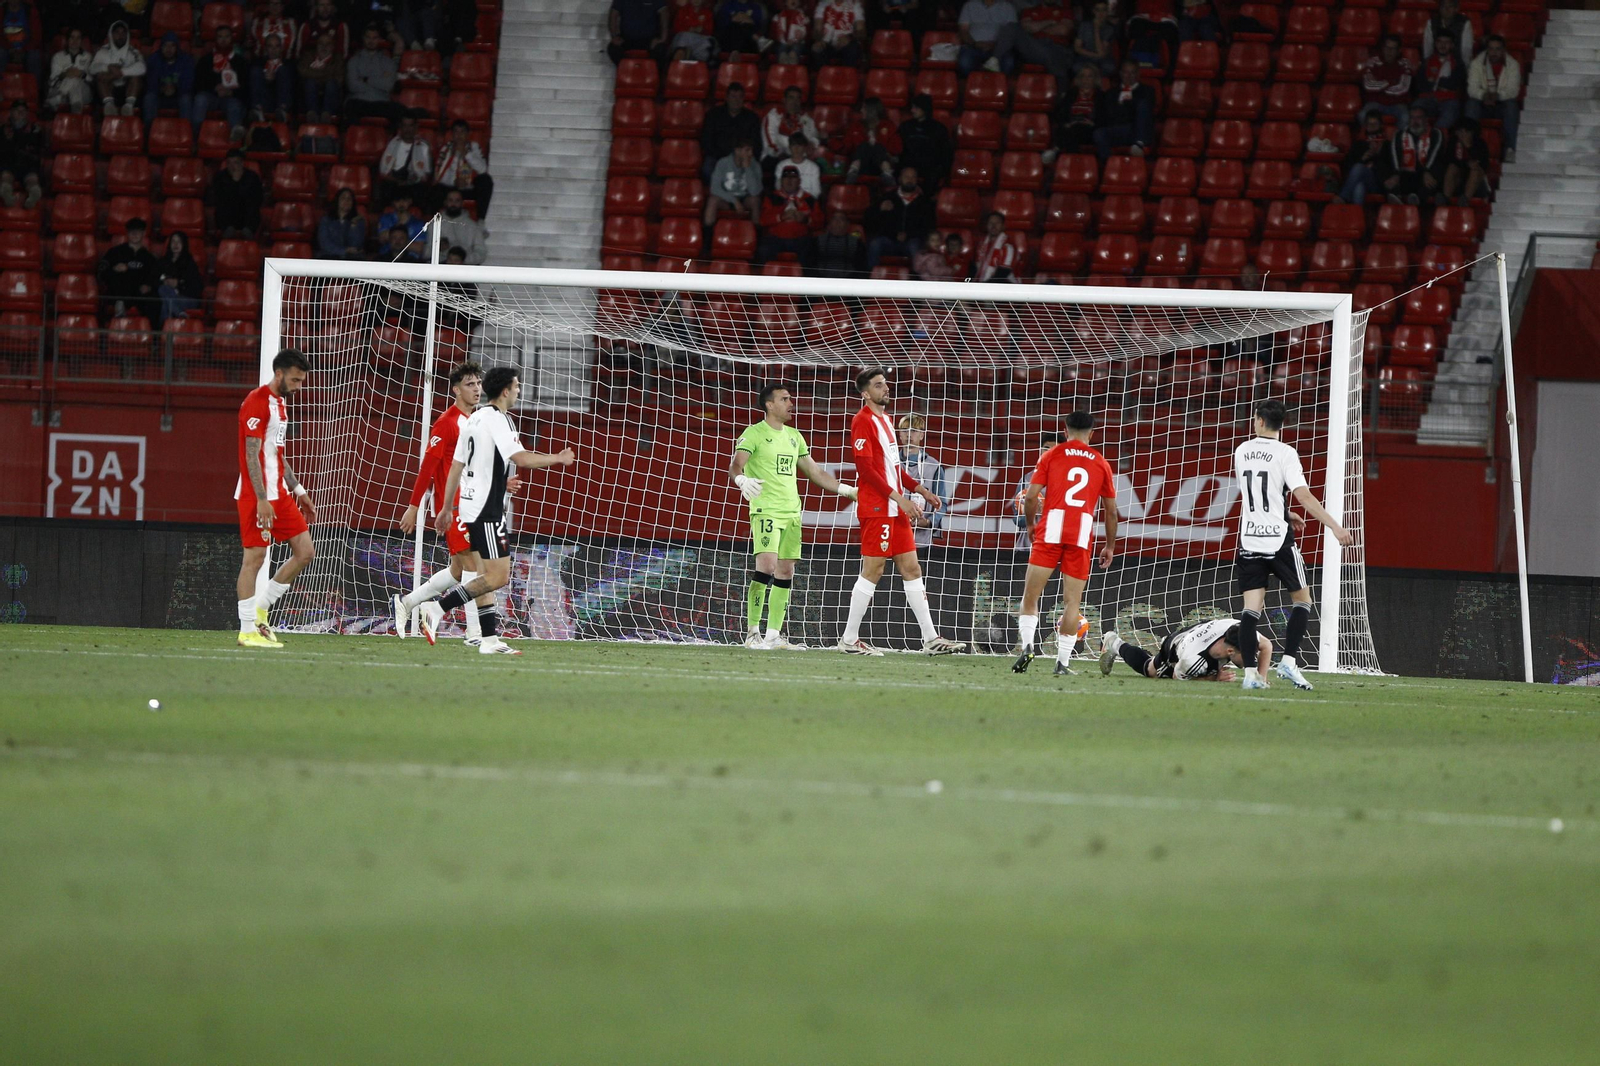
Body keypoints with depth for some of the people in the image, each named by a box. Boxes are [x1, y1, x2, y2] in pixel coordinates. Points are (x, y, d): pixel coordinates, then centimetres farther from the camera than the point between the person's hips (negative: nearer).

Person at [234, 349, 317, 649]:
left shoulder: (280, 404, 18)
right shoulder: (257, 402, -12)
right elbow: (252, 455, -17)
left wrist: (298, 491, 22)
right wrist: (261, 500, -22)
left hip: (279, 494, 9)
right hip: (257, 496, -9)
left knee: (305, 552, 5)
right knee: (255, 556, -7)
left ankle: (260, 610, 13)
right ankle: (247, 630, -3)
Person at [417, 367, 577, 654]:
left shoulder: (474, 419, 15)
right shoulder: (497, 420, -13)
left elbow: (455, 466, 19)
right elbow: (522, 458, -22)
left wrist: (447, 508, 24)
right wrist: (557, 459, -7)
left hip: (469, 506, 10)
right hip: (487, 511, -10)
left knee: (485, 576, 10)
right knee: (498, 576, -10)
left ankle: (490, 640, 8)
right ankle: (438, 608, -14)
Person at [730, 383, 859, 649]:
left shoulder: (793, 436, 18)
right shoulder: (755, 434, -3)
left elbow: (815, 472, 26)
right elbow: (735, 465, -14)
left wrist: (846, 490, 20)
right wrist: (742, 480, -36)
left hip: (792, 512, 7)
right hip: (765, 510, -7)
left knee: (786, 572, 4)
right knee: (766, 565, -19)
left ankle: (773, 635, 8)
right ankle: (752, 632, -14)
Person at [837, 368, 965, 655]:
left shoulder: (885, 419, 19)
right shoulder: (863, 421, -10)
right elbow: (865, 468, -18)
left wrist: (920, 490, 18)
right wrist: (899, 498, -20)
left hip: (895, 510, 9)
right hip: (875, 509, -9)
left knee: (911, 568, 7)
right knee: (873, 570, -7)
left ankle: (931, 639, 8)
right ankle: (849, 639, -1)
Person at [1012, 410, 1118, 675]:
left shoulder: (1052, 455, 9)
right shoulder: (1101, 463, 14)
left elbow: (1031, 497, 1)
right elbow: (1111, 511, 15)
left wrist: (1031, 526, 18)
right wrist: (1110, 547, 25)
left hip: (1050, 532, -1)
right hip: (1082, 535, 1)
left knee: (1031, 594, 4)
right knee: (1072, 601, 3)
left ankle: (1027, 645, -15)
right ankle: (1063, 661, -2)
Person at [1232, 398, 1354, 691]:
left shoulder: (1241, 452, 8)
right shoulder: (1285, 454, -8)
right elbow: (1304, 496, -18)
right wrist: (1335, 527, -18)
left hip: (1249, 538, 4)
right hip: (1278, 539, -4)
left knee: (1252, 606, 1)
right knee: (1302, 598, 12)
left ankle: (1250, 673, -8)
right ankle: (1289, 661, -3)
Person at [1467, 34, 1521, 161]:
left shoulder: (1513, 64, -4)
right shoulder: (1477, 64, -2)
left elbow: (1513, 90, -15)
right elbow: (1472, 89, -11)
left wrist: (1498, 95, -35)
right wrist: (1484, 95, -34)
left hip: (1503, 103, -1)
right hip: (1483, 103, 1)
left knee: (1511, 105, -34)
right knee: (1471, 103, -32)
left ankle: (1510, 149, -37)